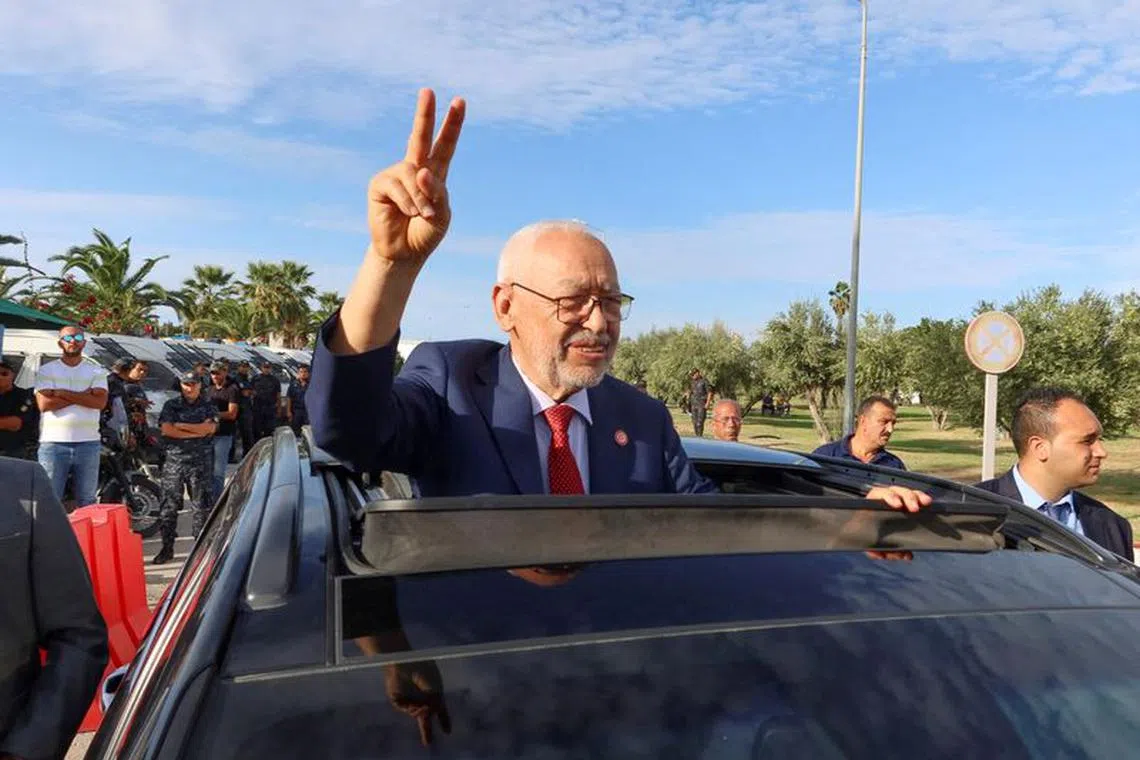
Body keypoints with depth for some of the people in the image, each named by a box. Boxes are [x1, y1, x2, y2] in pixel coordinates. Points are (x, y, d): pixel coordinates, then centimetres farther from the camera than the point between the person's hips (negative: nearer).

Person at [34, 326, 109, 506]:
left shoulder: (96, 371, 10)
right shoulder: (46, 370, 5)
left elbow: (100, 402, -6)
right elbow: (44, 404, -9)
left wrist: (63, 393, -8)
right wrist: (84, 395, -8)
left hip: (88, 443, 2)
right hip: (54, 443, -2)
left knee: (87, 501, 9)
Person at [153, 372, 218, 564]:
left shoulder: (208, 406, 7)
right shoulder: (171, 405, 7)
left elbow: (210, 429, -9)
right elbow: (167, 430, -8)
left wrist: (180, 426, -9)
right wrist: (198, 431, -9)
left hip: (201, 461, 0)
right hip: (174, 459, 0)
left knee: (202, 504, 4)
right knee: (169, 503, 1)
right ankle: (167, 547, 10)